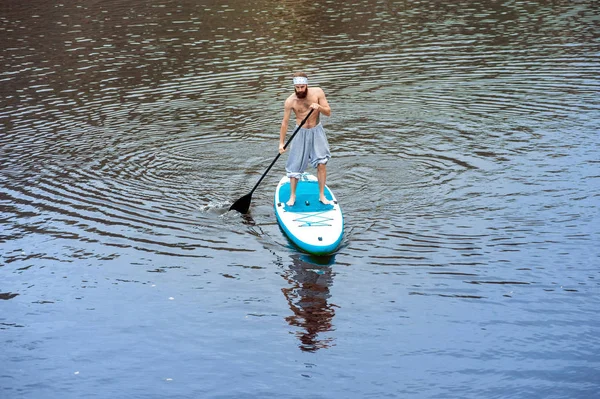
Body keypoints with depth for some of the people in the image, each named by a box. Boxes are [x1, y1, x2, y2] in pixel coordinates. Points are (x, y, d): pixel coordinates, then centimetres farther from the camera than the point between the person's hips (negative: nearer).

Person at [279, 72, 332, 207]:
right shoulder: (290, 101, -15)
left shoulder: (317, 92, -13)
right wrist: (281, 143, -8)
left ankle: (322, 195, 6)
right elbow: (285, 122, -8)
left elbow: (328, 112, -8)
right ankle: (292, 196, 18)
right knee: (295, 166, 1)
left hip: (317, 131, 1)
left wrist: (319, 107, -30)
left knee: (321, 163, -6)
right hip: (301, 133, 0)